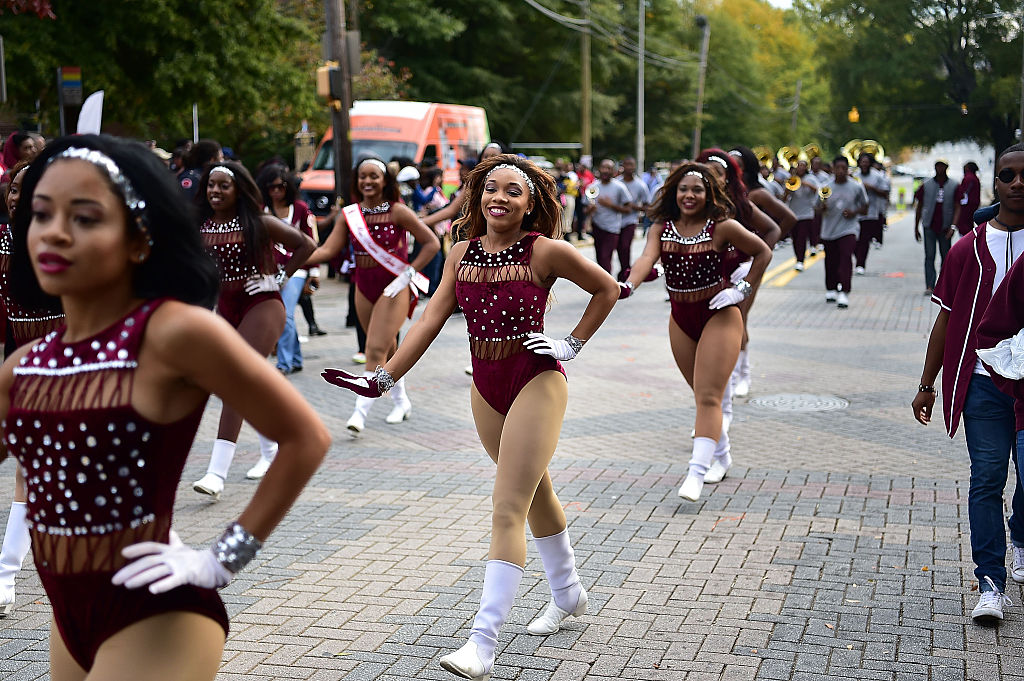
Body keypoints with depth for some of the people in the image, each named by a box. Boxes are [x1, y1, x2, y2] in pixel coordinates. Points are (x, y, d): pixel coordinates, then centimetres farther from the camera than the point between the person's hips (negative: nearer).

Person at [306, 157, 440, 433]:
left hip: (394, 287, -5)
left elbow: (432, 243, -3)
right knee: (387, 350, 15)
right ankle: (401, 402, 33)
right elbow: (327, 250, -3)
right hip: (364, 287, 5)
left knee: (376, 350, -14)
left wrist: (408, 273, -8)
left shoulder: (397, 212, -7)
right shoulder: (349, 214, 4)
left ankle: (361, 412, -16)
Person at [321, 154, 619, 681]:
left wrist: (571, 346, -5)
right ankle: (567, 593, 43)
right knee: (534, 495, 22)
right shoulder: (463, 252, 2)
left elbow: (607, 289, 1)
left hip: (536, 384, -6)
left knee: (507, 511, -12)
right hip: (486, 389, 6)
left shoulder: (546, 251, -11)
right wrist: (383, 378, -8)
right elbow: (432, 318, 0)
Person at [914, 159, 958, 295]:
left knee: (946, 257, 8)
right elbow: (919, 207, 10)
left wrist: (953, 226, -11)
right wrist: (916, 228, 9)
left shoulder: (954, 186, 3)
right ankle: (929, 286, -10)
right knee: (929, 257, -6)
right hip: (929, 226, 0)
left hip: (945, 227, 0)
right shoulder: (926, 185, 5)